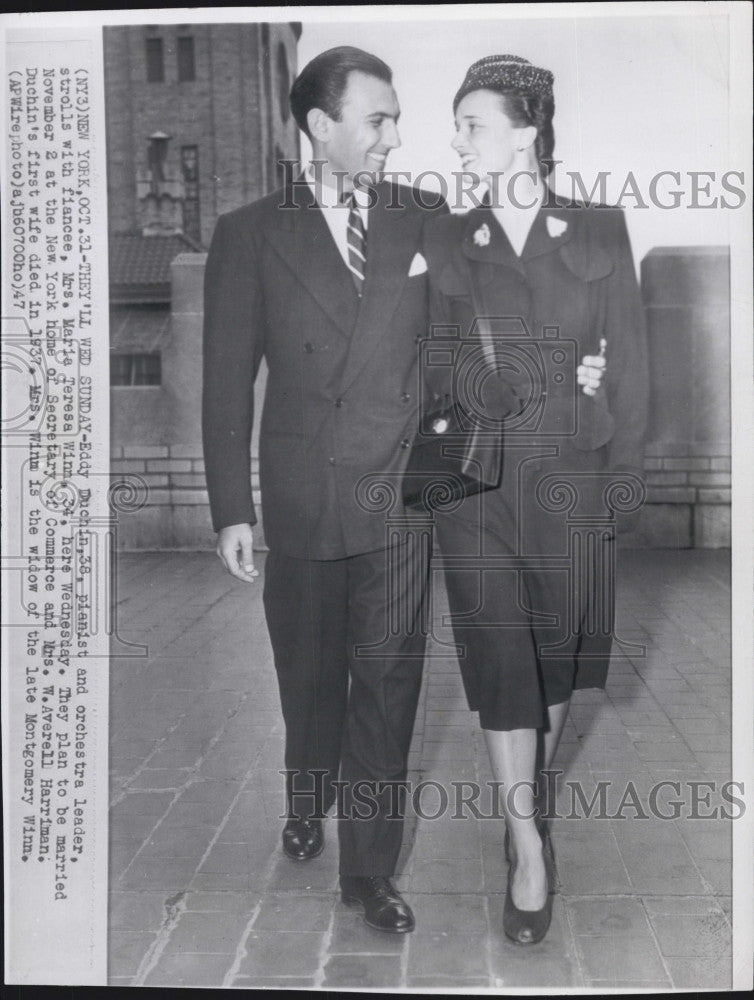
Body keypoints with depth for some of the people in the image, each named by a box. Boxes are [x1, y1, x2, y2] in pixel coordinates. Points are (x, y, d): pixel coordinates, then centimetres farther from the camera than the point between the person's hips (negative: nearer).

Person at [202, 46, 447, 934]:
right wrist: (231, 509, -4)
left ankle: (369, 868, 19)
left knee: (387, 681, 3)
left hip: (401, 495, 1)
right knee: (309, 676, 16)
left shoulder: (425, 222, 4)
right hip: (301, 498, 0)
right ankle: (308, 807, 44)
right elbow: (227, 385, -1)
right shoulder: (249, 234, -1)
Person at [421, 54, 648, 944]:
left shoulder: (599, 234, 4)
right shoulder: (445, 243, 6)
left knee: (557, 653, 11)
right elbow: (436, 372, 3)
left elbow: (628, 365, 2)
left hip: (573, 480, 0)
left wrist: (623, 483, -5)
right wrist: (557, 379, -8)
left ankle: (529, 800, 34)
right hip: (478, 486, 0)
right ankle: (530, 849, 8)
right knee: (499, 662, -3)